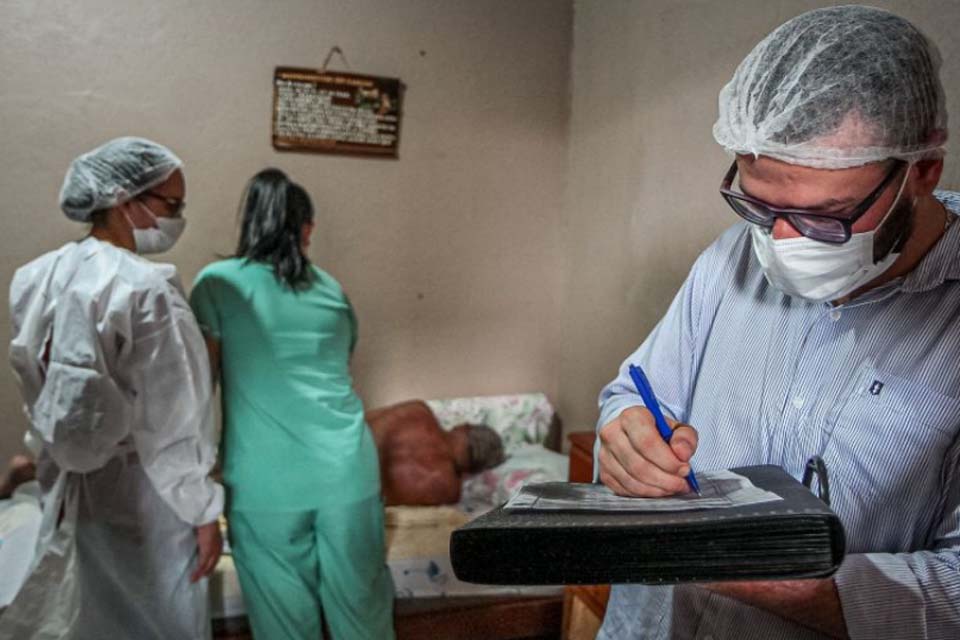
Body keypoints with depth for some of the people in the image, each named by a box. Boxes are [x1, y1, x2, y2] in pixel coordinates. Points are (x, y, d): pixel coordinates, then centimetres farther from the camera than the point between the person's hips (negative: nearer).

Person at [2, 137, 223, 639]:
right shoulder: (146, 289, -22)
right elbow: (171, 423, -22)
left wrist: (58, 459, 21)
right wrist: (203, 511, -14)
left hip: (70, 485, 8)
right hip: (142, 495, -7)